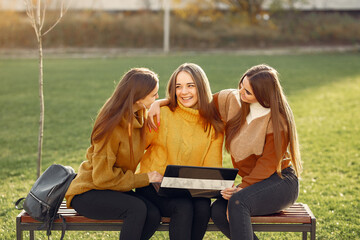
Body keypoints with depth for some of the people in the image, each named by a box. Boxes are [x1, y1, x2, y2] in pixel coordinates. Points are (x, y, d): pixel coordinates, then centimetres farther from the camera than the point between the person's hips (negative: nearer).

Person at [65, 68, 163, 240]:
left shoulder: (140, 115, 2)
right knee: (137, 208, -33)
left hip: (115, 190, 7)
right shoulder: (112, 126, -22)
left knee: (153, 214, -21)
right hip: (87, 193, -7)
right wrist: (145, 179, -18)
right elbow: (103, 177, -21)